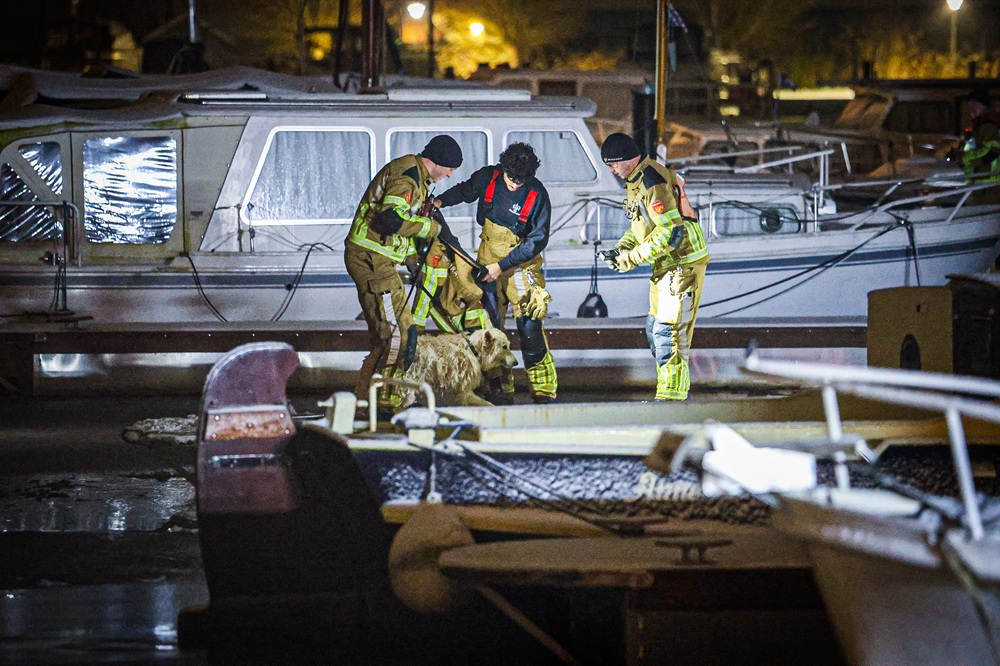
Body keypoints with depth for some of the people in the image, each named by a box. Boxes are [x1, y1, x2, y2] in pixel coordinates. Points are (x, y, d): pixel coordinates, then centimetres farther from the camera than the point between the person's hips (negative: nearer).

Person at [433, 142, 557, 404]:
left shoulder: (537, 195, -16)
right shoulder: (488, 178, -5)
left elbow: (537, 240, -14)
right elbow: (464, 191, 17)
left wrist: (501, 266, -19)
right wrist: (440, 202, -3)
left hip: (521, 264, -4)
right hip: (487, 262, 4)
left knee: (529, 327, -13)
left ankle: (544, 390, -5)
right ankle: (500, 390, 8)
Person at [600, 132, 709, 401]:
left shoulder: (654, 182, -23)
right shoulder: (634, 181, 10)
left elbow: (671, 232, -28)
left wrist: (633, 258, -22)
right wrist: (622, 247, 2)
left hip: (683, 265, -11)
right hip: (665, 266, 11)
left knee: (668, 331, -11)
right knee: (654, 329, 16)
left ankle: (671, 394, -9)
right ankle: (668, 387, 25)